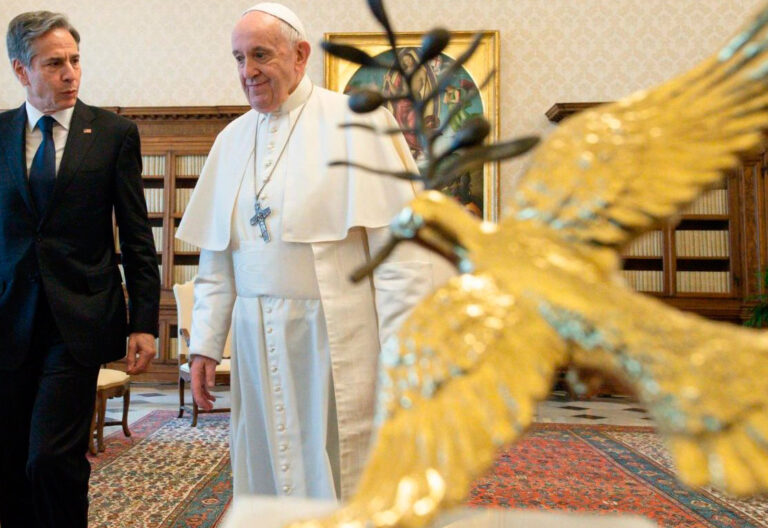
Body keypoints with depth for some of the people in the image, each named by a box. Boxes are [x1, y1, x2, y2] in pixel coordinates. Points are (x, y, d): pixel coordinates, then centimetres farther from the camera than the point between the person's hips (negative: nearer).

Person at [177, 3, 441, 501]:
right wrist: (205, 343, 9)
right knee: (265, 481, 15)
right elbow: (216, 258, 13)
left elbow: (402, 247, -10)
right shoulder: (232, 140, 12)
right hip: (257, 342, 5)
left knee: (340, 484, 5)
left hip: (337, 341, -5)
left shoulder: (356, 122, -5)